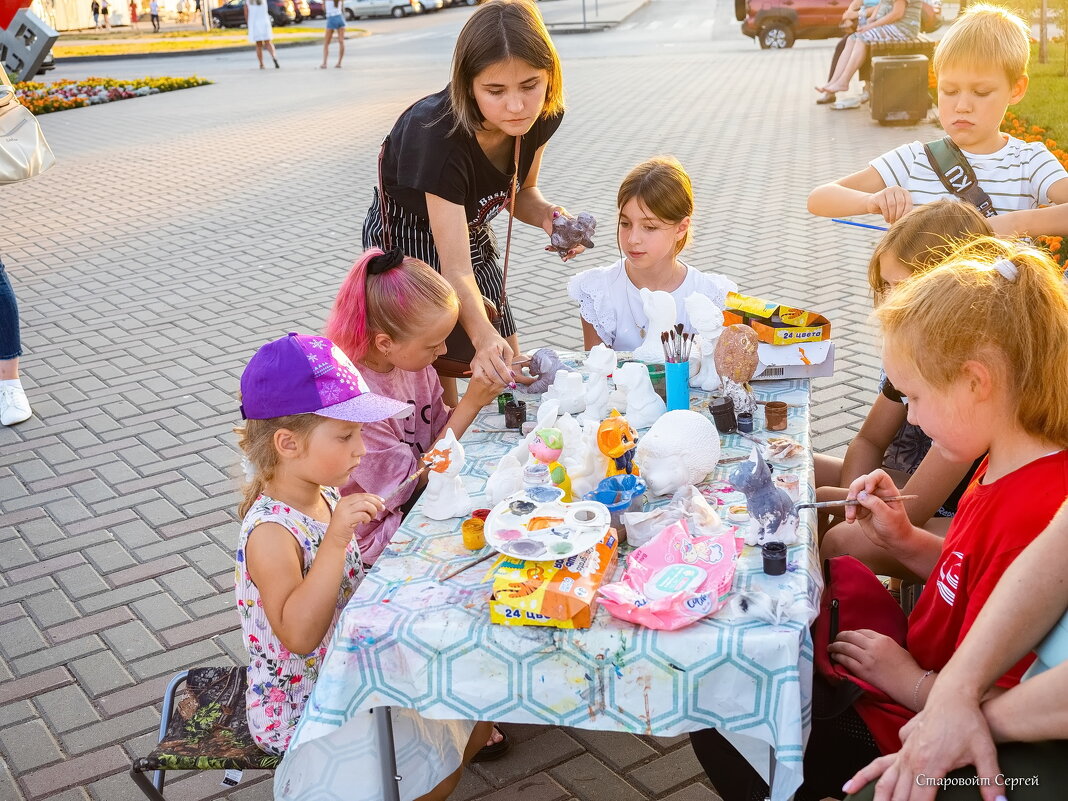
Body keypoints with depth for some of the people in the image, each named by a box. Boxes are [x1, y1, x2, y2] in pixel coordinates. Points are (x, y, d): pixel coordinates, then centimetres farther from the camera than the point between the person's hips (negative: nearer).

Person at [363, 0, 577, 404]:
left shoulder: (542, 115, -20)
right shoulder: (438, 135, -40)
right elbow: (455, 269, -45)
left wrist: (547, 215, -23)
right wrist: (484, 337, -62)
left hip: (468, 228, 6)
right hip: (408, 240, -6)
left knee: (509, 377, 11)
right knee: (440, 394, -7)